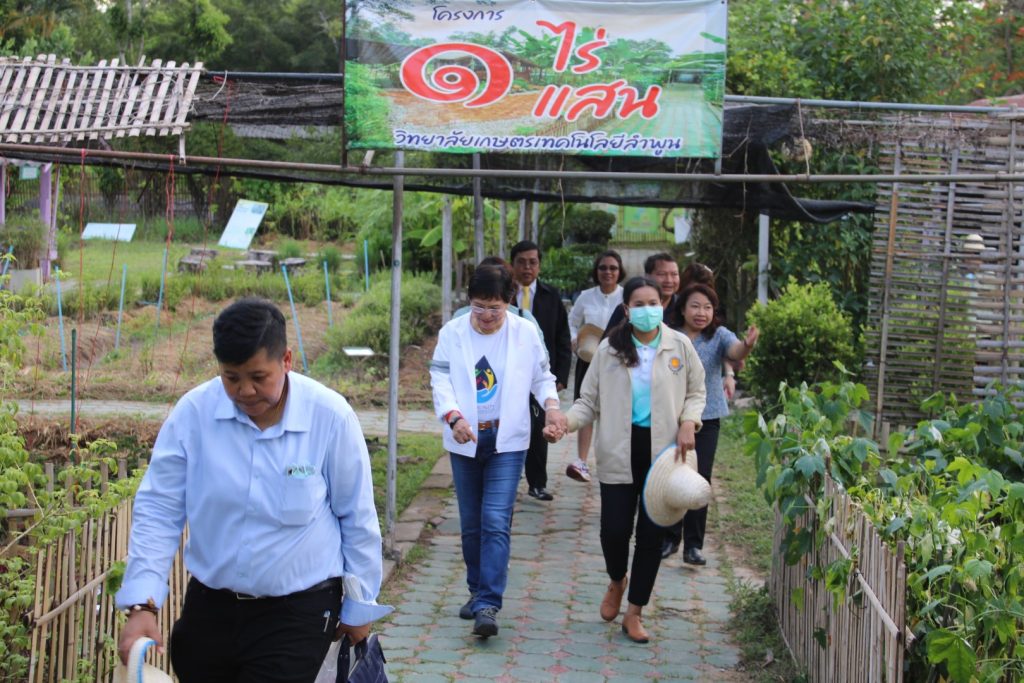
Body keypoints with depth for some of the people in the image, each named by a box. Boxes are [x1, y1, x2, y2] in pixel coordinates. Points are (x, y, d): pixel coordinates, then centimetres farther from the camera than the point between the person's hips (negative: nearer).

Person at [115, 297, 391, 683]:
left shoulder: (330, 416, -13)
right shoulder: (193, 412, -9)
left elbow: (357, 519, -3)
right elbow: (158, 510, -4)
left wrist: (359, 605, 4)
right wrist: (142, 604, -13)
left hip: (298, 612, -3)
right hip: (208, 606, 3)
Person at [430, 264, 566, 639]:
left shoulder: (526, 333, -2)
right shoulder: (452, 333, -2)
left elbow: (541, 376, 8)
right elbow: (440, 379, -7)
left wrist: (551, 403, -13)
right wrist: (453, 415, -25)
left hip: (508, 440, -2)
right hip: (465, 440, 2)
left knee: (496, 522, -12)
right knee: (470, 523, 12)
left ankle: (488, 605, -13)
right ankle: (477, 590, 29)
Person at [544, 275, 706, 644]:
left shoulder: (679, 346, 1)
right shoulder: (609, 348, -1)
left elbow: (696, 392, 12)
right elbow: (589, 400, 2)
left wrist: (688, 422, -7)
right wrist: (564, 422, -17)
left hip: (662, 450, 1)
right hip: (620, 451, -1)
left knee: (651, 532, 4)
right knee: (614, 529, -4)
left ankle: (633, 613, 19)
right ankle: (617, 582, 33)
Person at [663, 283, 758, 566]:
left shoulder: (719, 336, -4)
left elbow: (735, 352, -25)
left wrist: (747, 346, -47)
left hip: (707, 418, 0)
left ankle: (693, 545, 10)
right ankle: (669, 537, 25)